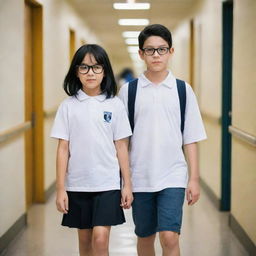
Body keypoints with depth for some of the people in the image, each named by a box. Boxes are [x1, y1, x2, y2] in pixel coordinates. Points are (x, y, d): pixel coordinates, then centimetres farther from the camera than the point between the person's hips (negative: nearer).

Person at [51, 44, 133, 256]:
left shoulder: (115, 104, 0)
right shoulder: (69, 105, 0)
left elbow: (121, 147, 3)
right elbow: (63, 148, 1)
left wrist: (127, 184, 1)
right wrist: (60, 189, -2)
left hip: (107, 183, -1)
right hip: (77, 184, 2)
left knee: (100, 239, -9)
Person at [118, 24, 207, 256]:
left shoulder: (183, 90, 1)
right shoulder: (129, 90, 1)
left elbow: (190, 139, 3)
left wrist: (194, 178, -1)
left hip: (173, 176, -1)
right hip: (140, 177, 1)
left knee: (170, 237, -12)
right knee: (145, 237, 14)